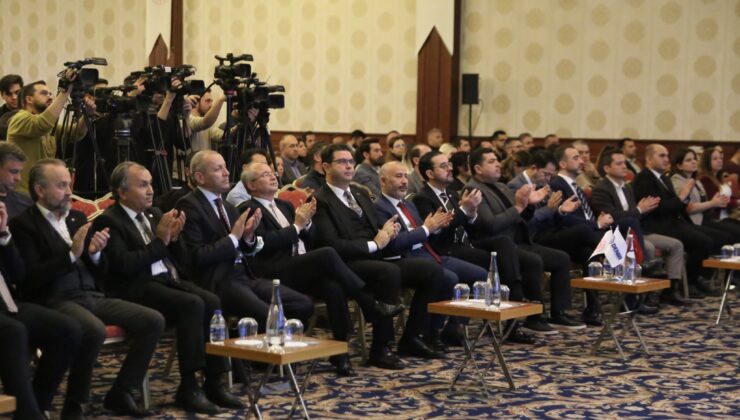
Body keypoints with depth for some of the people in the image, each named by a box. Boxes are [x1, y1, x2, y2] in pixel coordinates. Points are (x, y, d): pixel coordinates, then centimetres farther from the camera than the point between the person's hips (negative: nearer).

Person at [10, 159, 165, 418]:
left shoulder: (78, 218, 17)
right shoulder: (23, 224, -3)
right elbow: (31, 279, -14)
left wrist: (95, 253, -4)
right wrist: (71, 254, -18)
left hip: (92, 296, 7)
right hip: (55, 301, -7)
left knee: (153, 321, -9)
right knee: (94, 330, -37)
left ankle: (120, 393, -1)